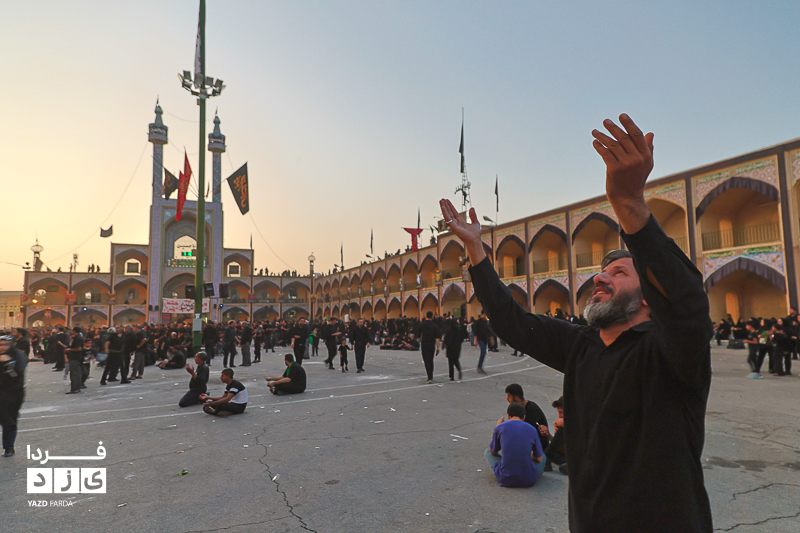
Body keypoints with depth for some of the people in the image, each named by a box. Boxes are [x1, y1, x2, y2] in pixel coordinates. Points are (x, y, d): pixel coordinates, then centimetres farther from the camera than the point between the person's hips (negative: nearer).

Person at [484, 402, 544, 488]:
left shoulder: (500, 427, -3)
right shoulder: (532, 429, 0)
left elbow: (493, 452, 13)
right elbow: (539, 459, 10)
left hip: (505, 480, -2)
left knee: (487, 452, 23)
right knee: (543, 457, 29)